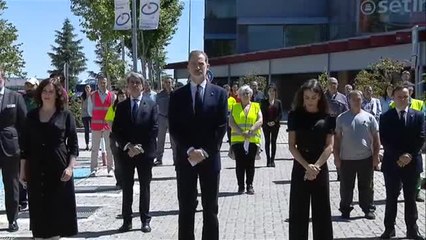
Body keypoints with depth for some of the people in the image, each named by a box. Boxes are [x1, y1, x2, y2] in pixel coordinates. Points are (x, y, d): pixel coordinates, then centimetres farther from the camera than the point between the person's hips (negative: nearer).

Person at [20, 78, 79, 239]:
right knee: (38, 209, 5)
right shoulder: (32, 116, 7)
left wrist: (70, 167, -12)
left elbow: (73, 145, -1)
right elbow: (26, 145, 9)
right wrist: (23, 170, 6)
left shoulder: (65, 115, 0)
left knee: (58, 208, 2)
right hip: (36, 170, 2)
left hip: (58, 170, -2)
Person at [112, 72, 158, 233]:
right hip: (126, 152, 2)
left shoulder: (151, 105, 2)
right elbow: (116, 130, 2)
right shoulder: (121, 106, 7)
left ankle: (145, 220, 14)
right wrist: (128, 146, -11)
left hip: (145, 153, -2)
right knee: (127, 188, 7)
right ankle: (127, 220, 14)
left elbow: (154, 129, -5)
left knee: (145, 187, 7)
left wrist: (141, 147, -12)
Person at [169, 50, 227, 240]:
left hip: (210, 158, 0)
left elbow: (221, 127, -3)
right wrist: (189, 150, -14)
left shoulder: (219, 93, 3)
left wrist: (205, 151, -13)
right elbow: (173, 128, -1)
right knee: (186, 208, 6)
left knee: (210, 208, 8)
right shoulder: (177, 95, 4)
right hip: (185, 158, 0)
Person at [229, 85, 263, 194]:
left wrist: (250, 131, -16)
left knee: (250, 163, 1)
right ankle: (240, 186, 8)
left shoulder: (256, 106, 10)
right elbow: (231, 123, 1)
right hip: (237, 139, 0)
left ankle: (250, 186, 9)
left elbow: (260, 121, -1)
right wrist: (241, 133, -13)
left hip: (253, 140, 0)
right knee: (239, 163, 1)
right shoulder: (235, 107, 11)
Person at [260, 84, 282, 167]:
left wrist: (274, 121, -12)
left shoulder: (278, 102, 4)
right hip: (266, 125, 0)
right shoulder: (264, 102, 2)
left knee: (273, 142, 2)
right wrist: (267, 122, -11)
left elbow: (280, 114, 0)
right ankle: (268, 160, 5)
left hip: (275, 125, 0)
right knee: (267, 142, 2)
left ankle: (272, 160, 6)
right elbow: (262, 113, -1)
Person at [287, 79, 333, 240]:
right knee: (298, 211, 4)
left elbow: (329, 146, -2)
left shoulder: (327, 117, 1)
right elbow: (292, 145, -4)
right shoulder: (295, 115, -1)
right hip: (300, 168, 0)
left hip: (321, 169, 1)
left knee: (322, 211, 7)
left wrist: (316, 166, -14)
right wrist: (307, 166, -14)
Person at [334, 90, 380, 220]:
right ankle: (345, 209, 21)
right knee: (346, 187, 8)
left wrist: (376, 156, 0)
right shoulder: (342, 118, 2)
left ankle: (369, 209, 22)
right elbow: (337, 138, 4)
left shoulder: (369, 117, 2)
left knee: (366, 187, 9)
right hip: (346, 159, 0)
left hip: (366, 158, 0)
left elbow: (376, 138, 5)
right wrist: (336, 157, 0)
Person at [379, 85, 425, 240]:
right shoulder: (385, 117, 1)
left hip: (412, 163, 1)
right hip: (391, 163, -1)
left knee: (410, 198, 9)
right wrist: (398, 157, -15)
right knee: (391, 198, 6)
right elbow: (384, 140, -6)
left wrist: (409, 155, -13)